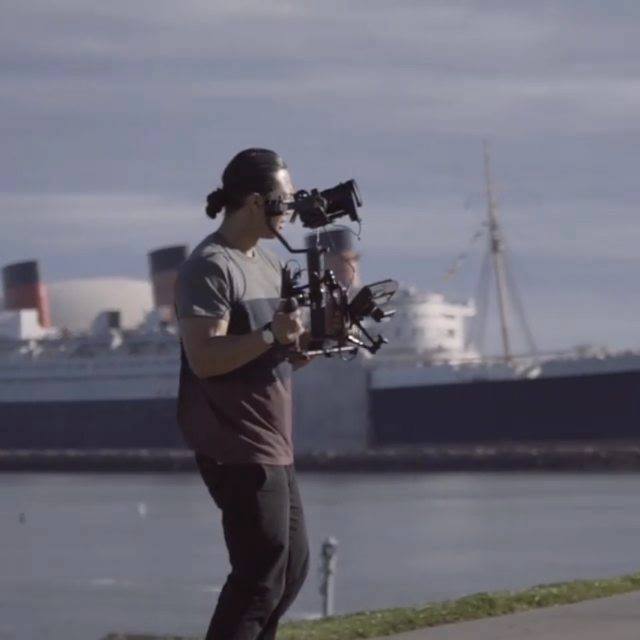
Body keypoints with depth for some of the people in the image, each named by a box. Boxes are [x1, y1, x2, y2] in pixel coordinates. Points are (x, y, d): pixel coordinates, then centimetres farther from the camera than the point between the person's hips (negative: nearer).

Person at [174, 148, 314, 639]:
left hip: (271, 446, 10)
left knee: (293, 565, 15)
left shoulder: (268, 264, 15)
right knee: (262, 574, -10)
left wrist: (311, 340, 1)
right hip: (237, 447, -10)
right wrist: (269, 335, -29)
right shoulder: (210, 267, -13)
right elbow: (203, 358, -22)